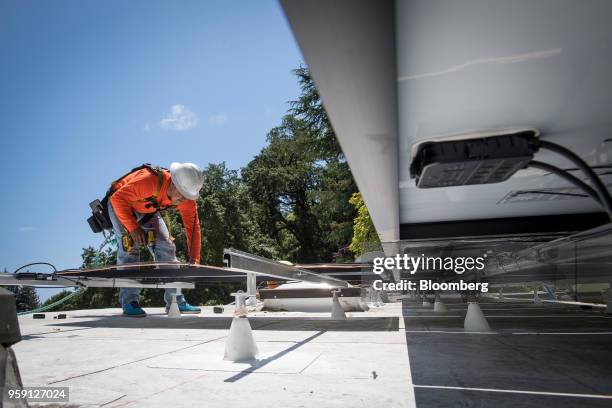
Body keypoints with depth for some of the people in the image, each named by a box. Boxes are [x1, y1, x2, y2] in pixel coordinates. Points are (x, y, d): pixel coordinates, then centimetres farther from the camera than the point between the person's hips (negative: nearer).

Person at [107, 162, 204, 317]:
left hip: (148, 211, 5)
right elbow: (118, 199, -34)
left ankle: (176, 301, 0)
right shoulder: (150, 180, -41)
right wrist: (132, 227, -38)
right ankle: (129, 302, -15)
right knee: (129, 248, -21)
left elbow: (192, 227, -20)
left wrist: (194, 260, -26)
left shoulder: (186, 198, -22)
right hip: (120, 205, -5)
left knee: (166, 246, -5)